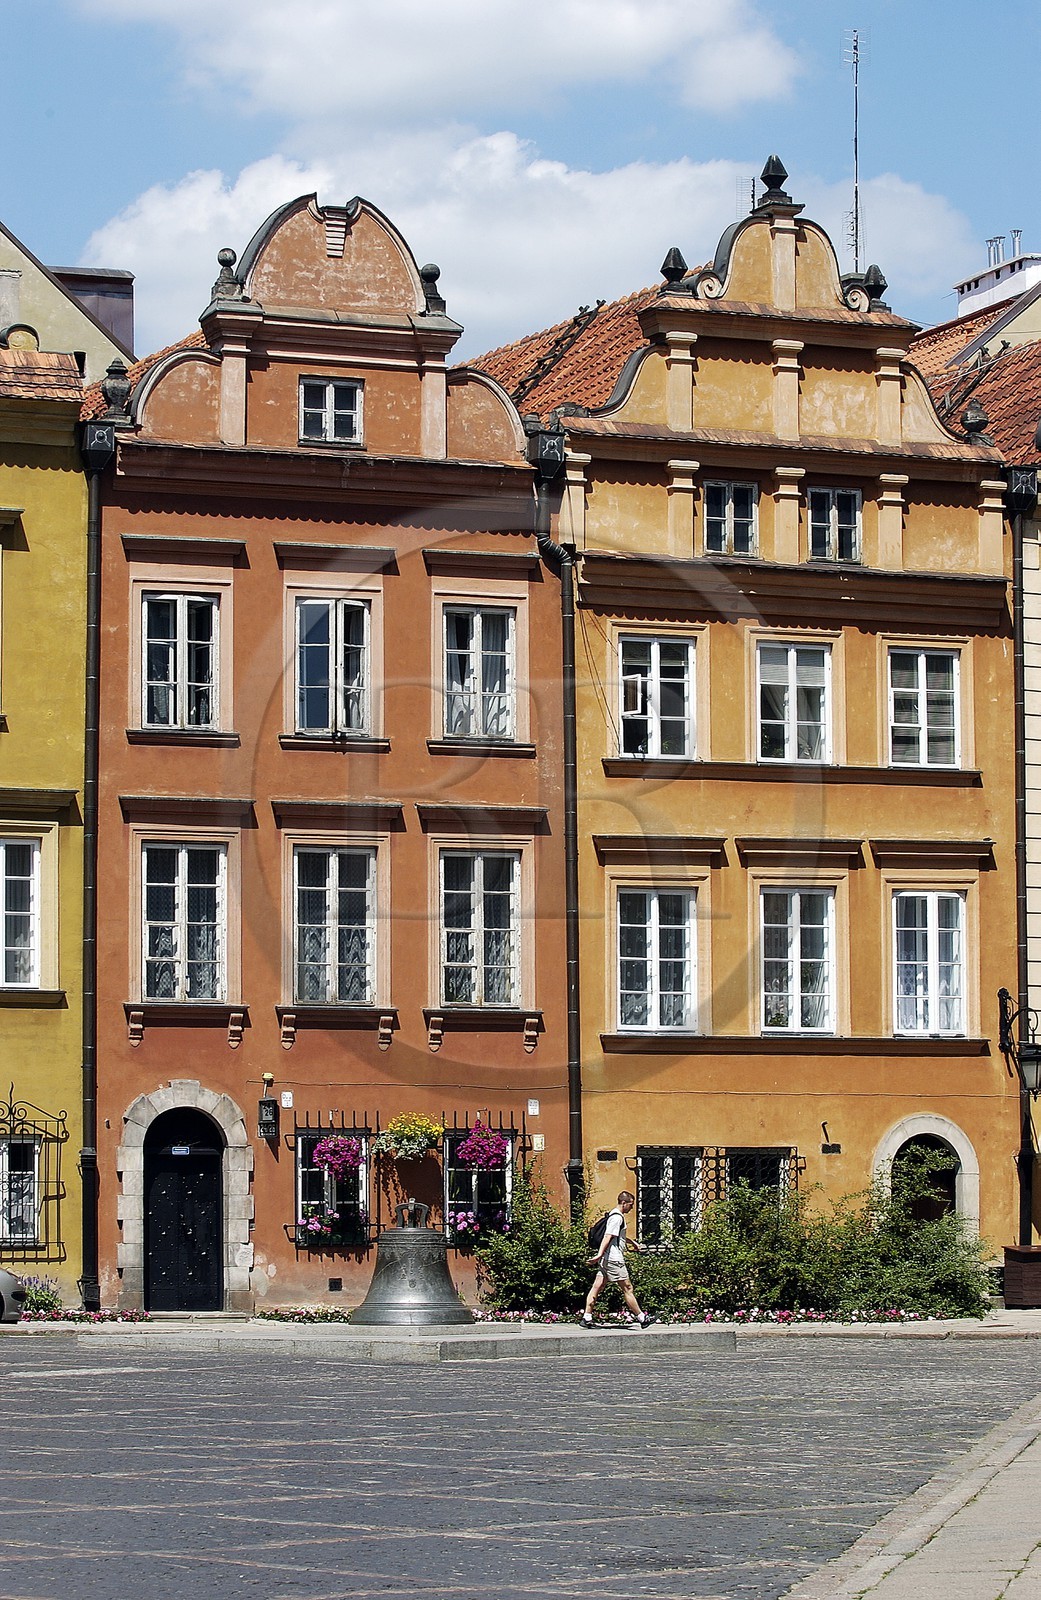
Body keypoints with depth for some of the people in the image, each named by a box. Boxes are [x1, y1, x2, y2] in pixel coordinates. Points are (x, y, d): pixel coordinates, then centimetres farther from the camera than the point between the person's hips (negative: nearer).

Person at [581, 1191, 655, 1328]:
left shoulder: (614, 1215, 19)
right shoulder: (617, 1218, -13)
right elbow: (608, 1237, -23)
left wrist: (633, 1242, 46)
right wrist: (600, 1255, -30)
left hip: (606, 1260, 10)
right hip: (614, 1259, -10)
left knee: (597, 1286, 5)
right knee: (628, 1289, -2)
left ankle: (586, 1318, 2)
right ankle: (642, 1319, 4)